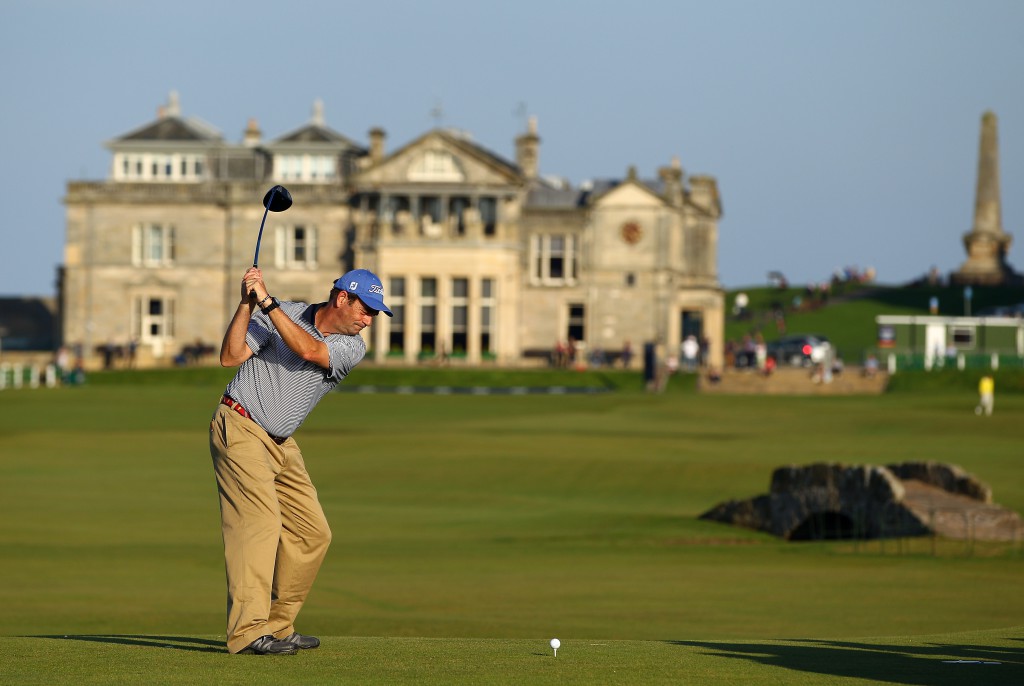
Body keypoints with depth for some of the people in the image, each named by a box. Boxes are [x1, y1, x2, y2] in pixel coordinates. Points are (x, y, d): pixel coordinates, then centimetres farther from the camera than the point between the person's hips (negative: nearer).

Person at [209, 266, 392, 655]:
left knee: (313, 533, 6)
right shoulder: (280, 315, -6)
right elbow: (230, 357, -14)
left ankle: (278, 626, 16)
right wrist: (247, 304, -23)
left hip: (282, 445, 7)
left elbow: (309, 350, -18)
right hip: (239, 428, -7)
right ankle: (248, 632, -26)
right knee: (261, 521, -20)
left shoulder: (353, 348, 1)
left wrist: (266, 302, -22)